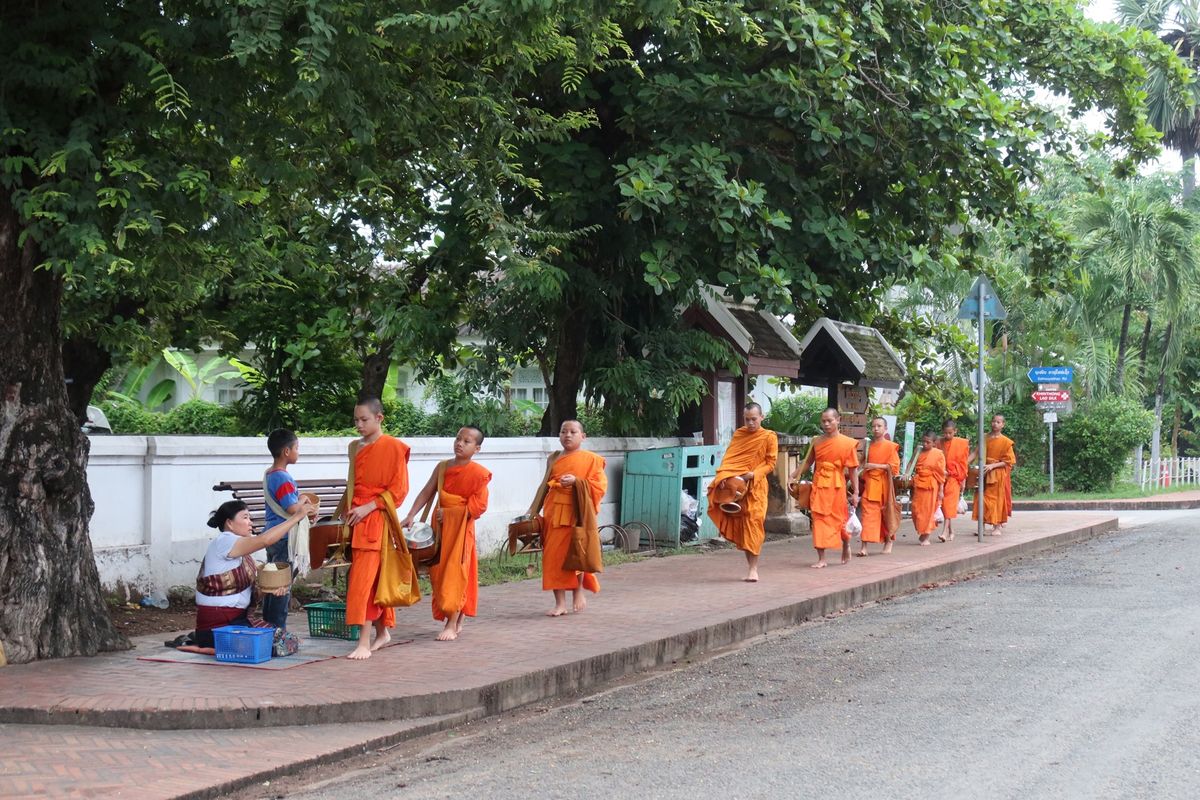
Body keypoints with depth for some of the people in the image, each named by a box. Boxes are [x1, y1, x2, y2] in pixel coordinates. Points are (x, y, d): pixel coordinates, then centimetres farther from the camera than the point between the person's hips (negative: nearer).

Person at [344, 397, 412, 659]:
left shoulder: (393, 447, -7)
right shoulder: (355, 448, 14)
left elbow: (398, 489, -9)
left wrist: (368, 508, -16)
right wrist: (348, 510, 11)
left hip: (377, 519, -7)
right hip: (357, 520, 7)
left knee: (364, 579, -13)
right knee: (372, 579, 11)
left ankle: (364, 643, -14)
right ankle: (382, 632, 24)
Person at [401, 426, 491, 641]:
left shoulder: (478, 474, -8)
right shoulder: (443, 467, 8)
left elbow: (478, 506, -13)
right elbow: (427, 493, 4)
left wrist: (448, 512, -16)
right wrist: (411, 516, -6)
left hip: (460, 527, -6)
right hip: (440, 527, 6)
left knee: (455, 573, -8)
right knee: (439, 572, 8)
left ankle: (452, 625, -7)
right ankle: (457, 621, 20)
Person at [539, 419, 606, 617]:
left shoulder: (591, 459, 0)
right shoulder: (554, 459, 15)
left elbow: (599, 486, -7)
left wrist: (576, 481, -19)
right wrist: (541, 511, 15)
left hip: (576, 513, -4)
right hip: (554, 514, 4)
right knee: (554, 557, 0)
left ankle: (578, 591, 24)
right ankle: (560, 603, 5)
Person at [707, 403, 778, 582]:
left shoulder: (769, 437, -1)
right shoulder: (738, 434, 11)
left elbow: (771, 464, -3)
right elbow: (728, 457, 10)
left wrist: (753, 474, -18)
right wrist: (725, 475, -9)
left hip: (755, 486, -3)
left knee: (752, 523, -7)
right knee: (739, 524, -4)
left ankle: (753, 568, -3)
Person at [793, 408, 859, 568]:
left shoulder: (847, 443, -3)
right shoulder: (817, 441, 6)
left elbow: (853, 469, -3)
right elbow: (808, 462, 14)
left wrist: (855, 493, -4)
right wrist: (794, 476, 4)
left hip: (836, 486, -2)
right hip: (819, 486, 2)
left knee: (839, 519, 8)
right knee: (819, 519, -3)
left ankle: (846, 546, 40)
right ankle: (821, 559, 0)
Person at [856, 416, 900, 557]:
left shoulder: (890, 446, -3)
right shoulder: (868, 446, 10)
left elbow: (894, 466, -8)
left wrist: (875, 466, -15)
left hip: (884, 484, -3)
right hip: (869, 484, 3)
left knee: (886, 513, 8)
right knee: (867, 513, -6)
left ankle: (889, 542, 24)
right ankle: (864, 546, -12)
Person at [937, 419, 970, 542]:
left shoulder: (962, 444, -1)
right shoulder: (939, 444, 5)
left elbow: (963, 463, 2)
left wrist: (963, 480, 1)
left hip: (954, 478, -3)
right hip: (941, 477, 3)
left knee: (949, 503, -11)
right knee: (945, 505, 5)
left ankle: (945, 531, -18)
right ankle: (951, 532, 13)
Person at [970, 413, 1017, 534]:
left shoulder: (1005, 441, -6)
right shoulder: (985, 438, 5)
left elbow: (1008, 461, -7)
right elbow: (977, 454, 5)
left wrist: (992, 466, -17)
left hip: (998, 474, -3)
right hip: (985, 473, 4)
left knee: (997, 498, 0)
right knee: (982, 498, 1)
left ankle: (998, 526, 7)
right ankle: (982, 526, 9)